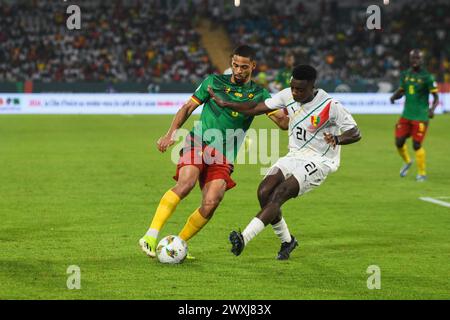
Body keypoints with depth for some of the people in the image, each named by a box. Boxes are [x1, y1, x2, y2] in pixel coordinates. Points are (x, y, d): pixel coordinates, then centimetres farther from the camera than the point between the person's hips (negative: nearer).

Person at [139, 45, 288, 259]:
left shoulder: (259, 95, 8)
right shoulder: (214, 82, 7)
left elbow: (283, 123, -2)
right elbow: (188, 108, 12)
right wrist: (170, 134, 0)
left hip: (223, 156, 2)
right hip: (198, 143, -2)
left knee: (211, 203, -17)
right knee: (186, 183, -29)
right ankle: (151, 235, -32)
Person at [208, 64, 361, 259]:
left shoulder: (330, 106, -18)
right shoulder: (287, 96, -2)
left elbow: (355, 134, -14)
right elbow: (257, 108, 2)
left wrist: (337, 139, -35)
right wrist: (225, 104, -5)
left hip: (318, 161, -6)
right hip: (295, 156, 6)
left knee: (279, 194, -25)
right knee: (264, 192, -14)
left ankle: (243, 239, -29)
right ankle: (287, 241, 7)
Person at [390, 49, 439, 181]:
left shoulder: (427, 77, -8)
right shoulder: (405, 75, 7)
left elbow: (436, 97, -5)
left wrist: (432, 109, -23)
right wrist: (395, 96, -1)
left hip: (420, 116, -5)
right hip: (406, 115, 5)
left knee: (417, 145, -7)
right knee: (399, 142, 2)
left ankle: (422, 173, 9)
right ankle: (407, 162, 33)